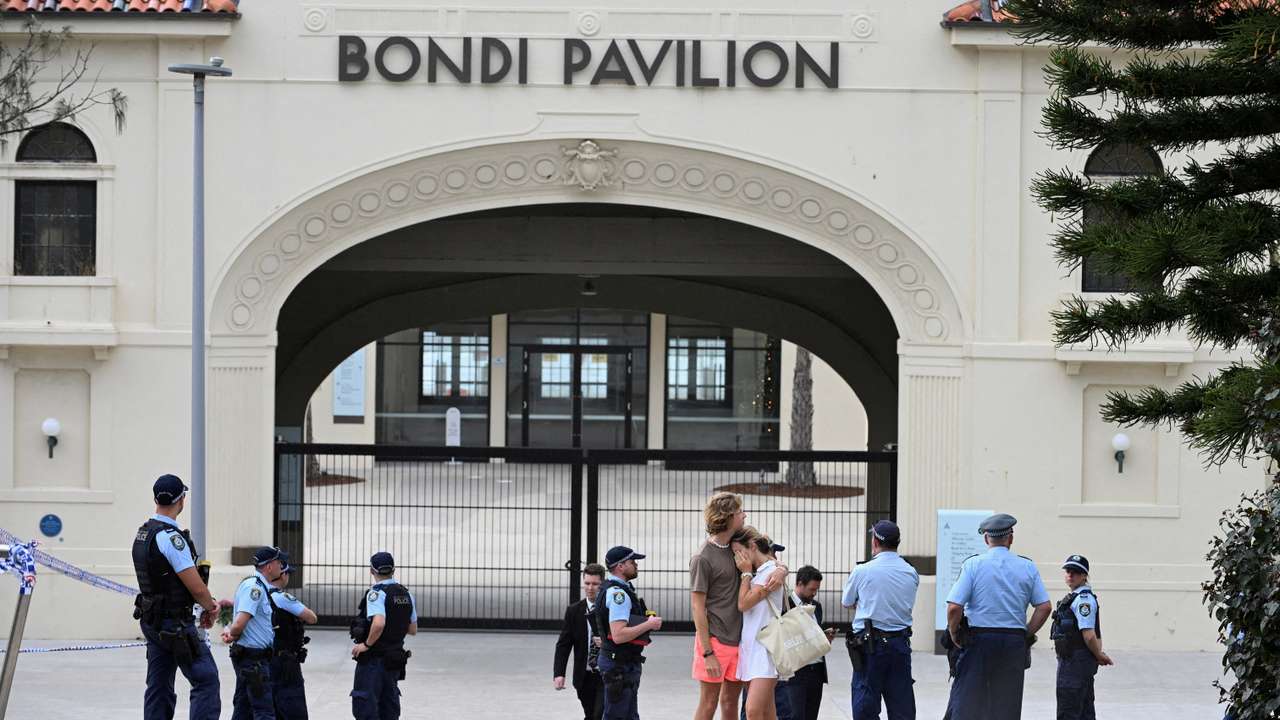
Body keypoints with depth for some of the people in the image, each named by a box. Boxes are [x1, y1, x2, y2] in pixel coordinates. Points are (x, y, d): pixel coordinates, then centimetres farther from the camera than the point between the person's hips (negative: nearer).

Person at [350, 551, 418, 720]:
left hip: (373, 658, -7)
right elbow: (413, 630, 14)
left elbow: (378, 624, -32)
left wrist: (367, 644, -19)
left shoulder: (376, 594, -16)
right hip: (395, 659, 7)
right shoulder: (407, 595, 7)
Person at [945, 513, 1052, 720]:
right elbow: (1044, 607, 2)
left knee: (965, 703, 0)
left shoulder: (973, 565, -4)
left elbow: (954, 607, -11)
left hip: (978, 640, -2)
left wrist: (954, 634, 4)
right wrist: (1027, 635, 10)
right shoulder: (1028, 567, 4)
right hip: (1015, 644, 2)